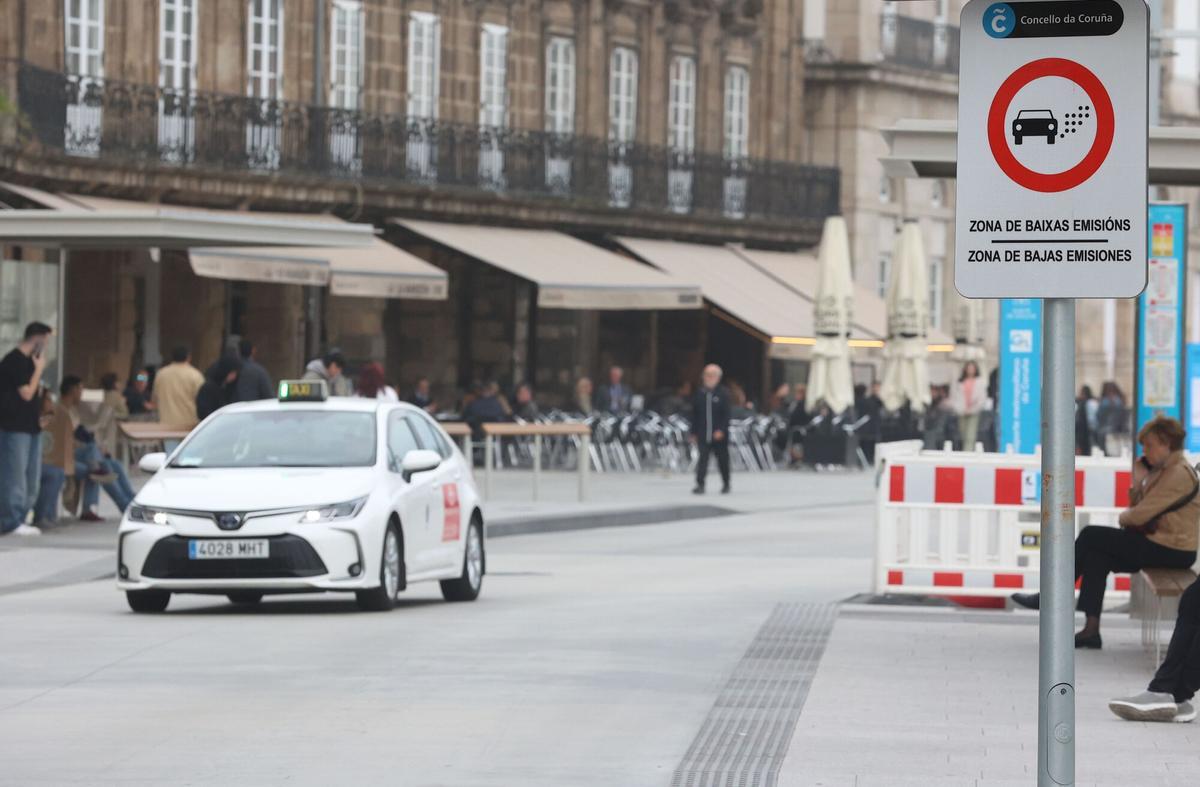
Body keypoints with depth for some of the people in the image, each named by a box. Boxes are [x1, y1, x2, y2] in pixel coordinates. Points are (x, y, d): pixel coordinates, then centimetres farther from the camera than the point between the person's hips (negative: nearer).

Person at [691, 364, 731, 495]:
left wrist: (721, 430, -18)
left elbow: (727, 414, -8)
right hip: (703, 435, 2)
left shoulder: (723, 393, -4)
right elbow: (694, 414, 8)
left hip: (720, 435, -2)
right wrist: (694, 433, 6)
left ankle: (726, 484, 26)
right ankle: (700, 485, -12)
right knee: (703, 458, -9)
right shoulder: (699, 393, 5)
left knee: (722, 460, 10)